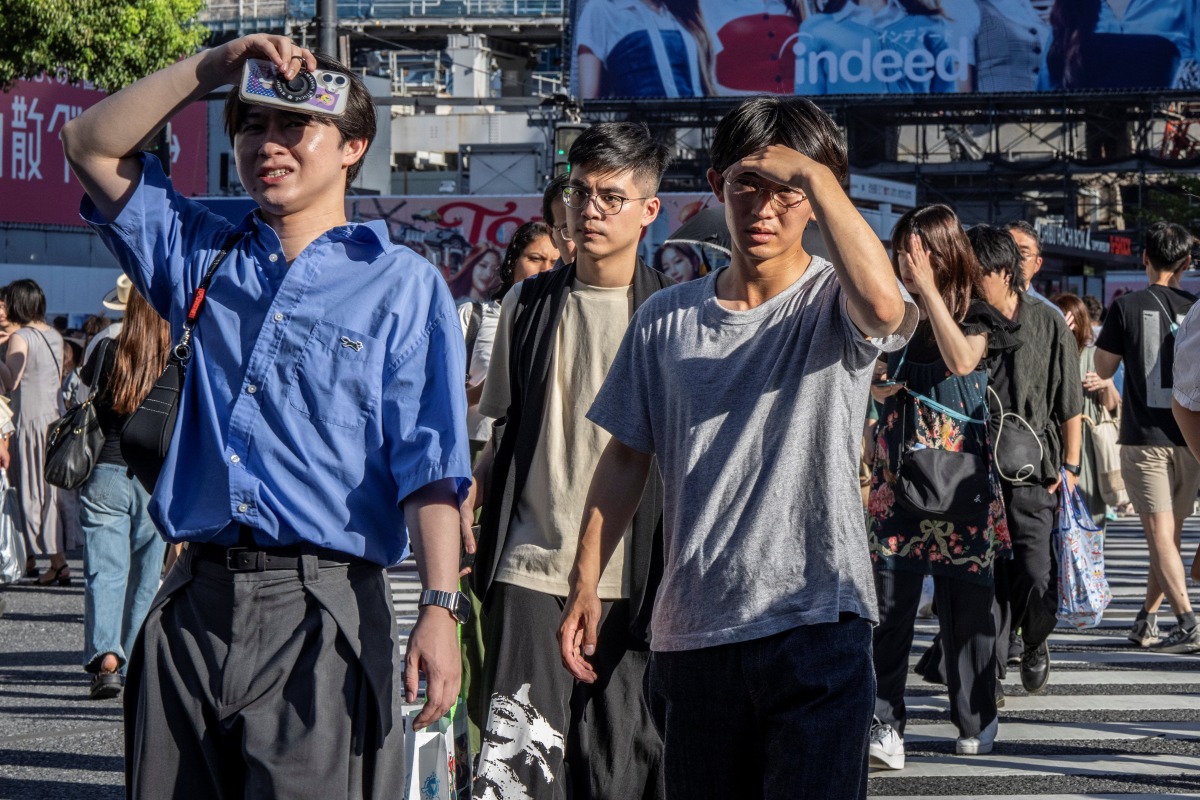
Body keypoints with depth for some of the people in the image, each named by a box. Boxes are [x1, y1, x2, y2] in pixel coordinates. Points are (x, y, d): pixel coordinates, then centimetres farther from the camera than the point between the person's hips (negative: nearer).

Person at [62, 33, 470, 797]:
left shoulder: (403, 285, 4)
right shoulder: (206, 257, 18)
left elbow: (429, 466, -4)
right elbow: (92, 147, 15)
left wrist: (440, 608, -15)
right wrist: (214, 66, 6)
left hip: (321, 612, -4)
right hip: (193, 605, 4)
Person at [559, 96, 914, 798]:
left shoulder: (833, 304, -2)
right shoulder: (666, 319, 10)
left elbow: (884, 305, -28)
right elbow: (627, 458, 16)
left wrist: (813, 172, -21)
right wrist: (586, 585, 9)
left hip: (815, 622, -4)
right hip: (690, 628, 4)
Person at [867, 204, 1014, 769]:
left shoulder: (975, 314, 2)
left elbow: (962, 360, -19)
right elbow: (865, 378, 24)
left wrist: (927, 286, -19)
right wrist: (871, 387, -1)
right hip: (898, 473, 2)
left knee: (965, 601, 2)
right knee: (890, 600, -10)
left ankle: (975, 721, 14)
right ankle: (886, 726, -14)